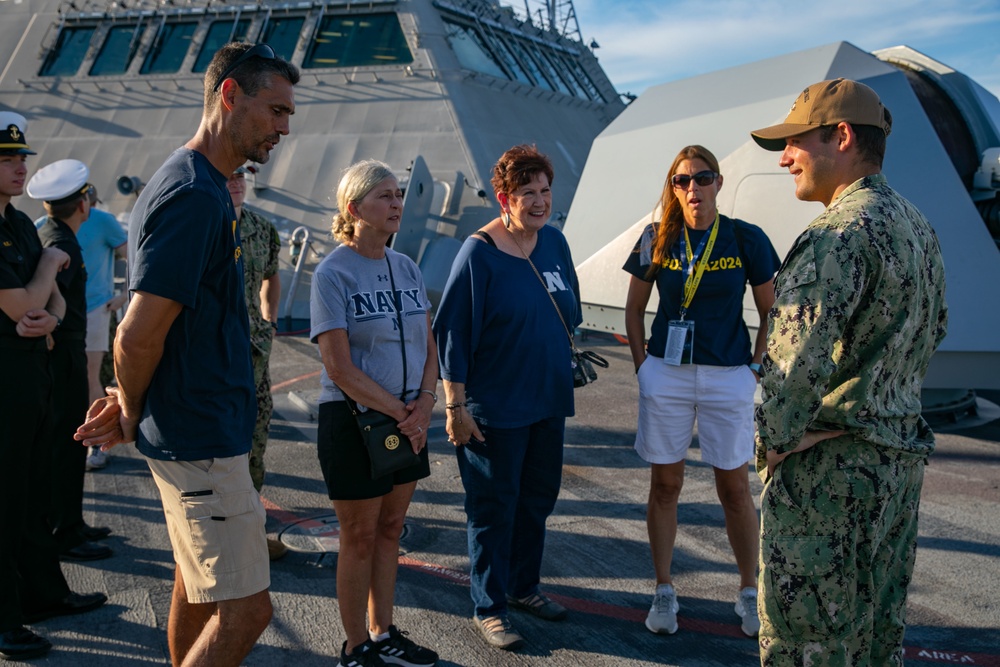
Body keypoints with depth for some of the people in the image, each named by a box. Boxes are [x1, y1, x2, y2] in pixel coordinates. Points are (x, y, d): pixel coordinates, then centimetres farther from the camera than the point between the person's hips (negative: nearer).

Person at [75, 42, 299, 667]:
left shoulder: (204, 186, 12)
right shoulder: (194, 193, -21)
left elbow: (146, 335, 17)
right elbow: (137, 337, -23)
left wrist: (132, 404, 8)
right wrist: (132, 418, -6)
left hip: (200, 428, 10)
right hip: (202, 438, -10)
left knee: (198, 584, 21)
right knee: (245, 610, -4)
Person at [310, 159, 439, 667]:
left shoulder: (406, 268, 7)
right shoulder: (333, 273, -11)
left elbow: (428, 346, 9)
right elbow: (339, 366, -16)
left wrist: (423, 405, -7)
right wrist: (398, 411, -15)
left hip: (408, 420, 6)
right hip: (352, 419, -6)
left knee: (390, 530, 15)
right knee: (359, 539, 5)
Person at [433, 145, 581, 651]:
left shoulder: (554, 242, 4)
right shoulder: (478, 253, -15)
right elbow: (453, 333, -15)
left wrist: (562, 374, 17)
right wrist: (456, 405, -16)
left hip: (549, 400, 7)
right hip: (495, 408, -7)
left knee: (538, 499, 18)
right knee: (494, 507, 4)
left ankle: (524, 586, 36)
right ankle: (489, 607, 19)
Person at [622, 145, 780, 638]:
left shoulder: (746, 240, -4)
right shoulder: (657, 240, -1)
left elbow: (771, 314, 4)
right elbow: (633, 310, 9)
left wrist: (754, 368, -2)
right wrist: (643, 366, 2)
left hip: (727, 379, -1)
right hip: (665, 375, 1)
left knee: (734, 489, 8)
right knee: (665, 485, 9)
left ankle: (749, 593, 24)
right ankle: (663, 592, 22)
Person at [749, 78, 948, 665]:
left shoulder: (840, 234, -19)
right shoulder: (918, 227, 11)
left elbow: (799, 357, -24)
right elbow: (935, 329, 22)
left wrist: (775, 441, -9)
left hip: (829, 465, -9)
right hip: (902, 456, 9)